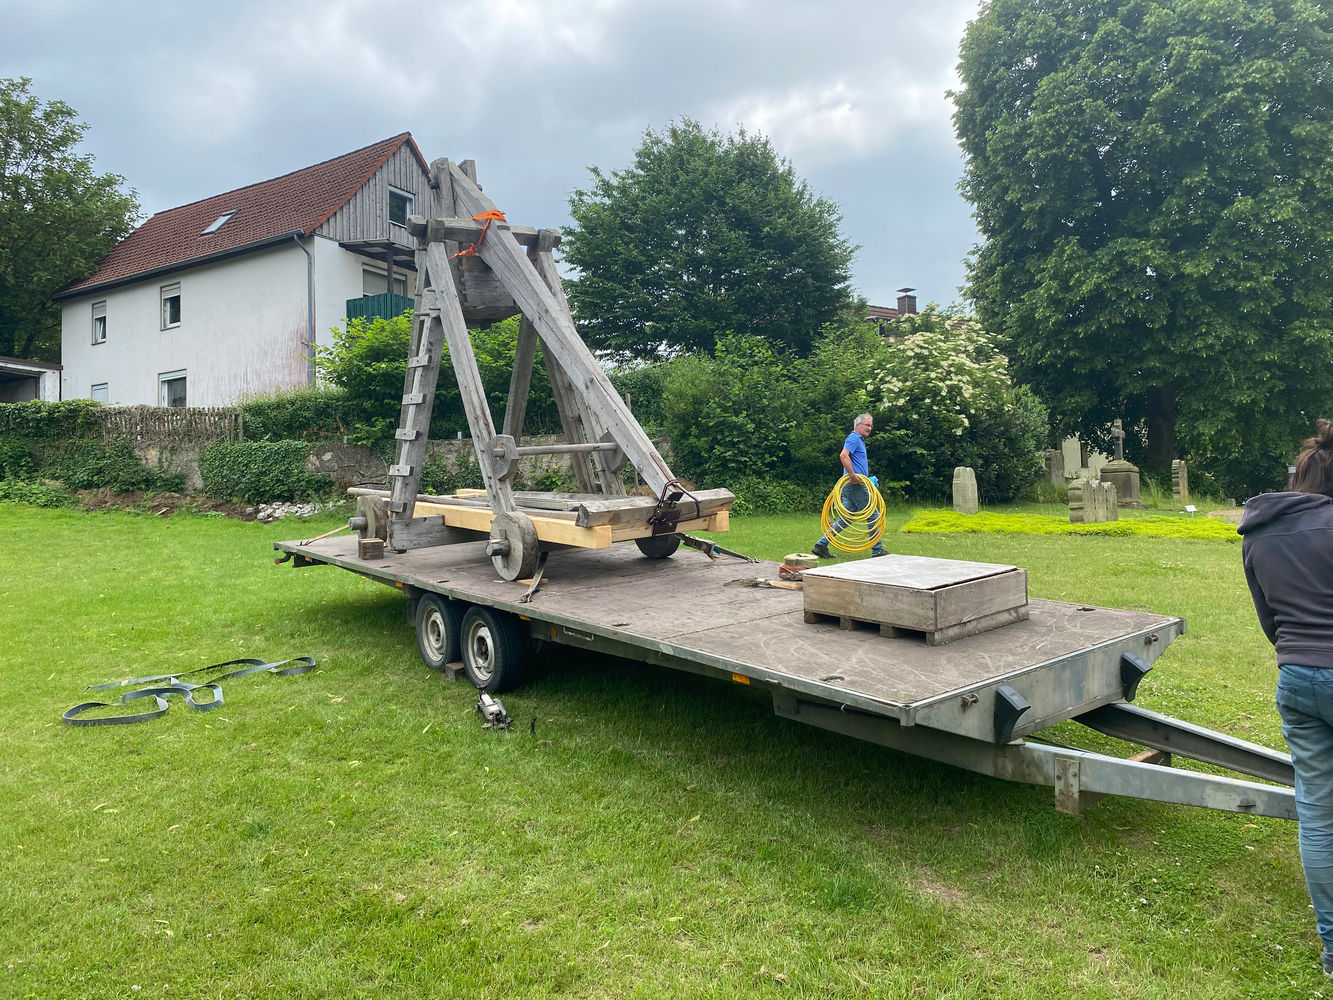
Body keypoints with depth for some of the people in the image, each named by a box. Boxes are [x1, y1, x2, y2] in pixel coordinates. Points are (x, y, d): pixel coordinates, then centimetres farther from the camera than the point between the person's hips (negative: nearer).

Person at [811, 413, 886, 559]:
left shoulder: (859, 440, 24)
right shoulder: (854, 438, -9)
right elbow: (843, 456, -25)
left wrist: (867, 478, 25)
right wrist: (853, 476, -27)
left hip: (852, 486, 10)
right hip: (856, 486, -10)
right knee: (873, 516, -2)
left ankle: (821, 544, 6)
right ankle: (877, 550, 5)